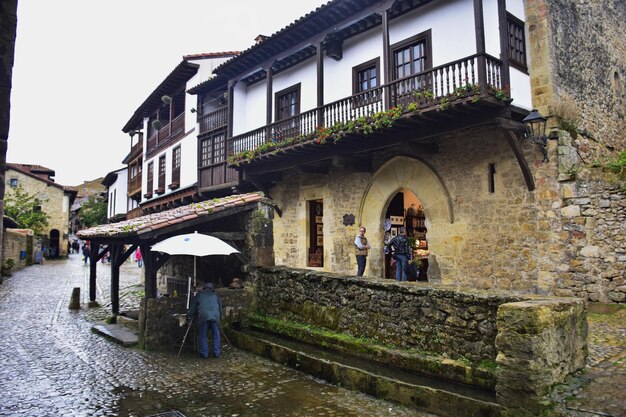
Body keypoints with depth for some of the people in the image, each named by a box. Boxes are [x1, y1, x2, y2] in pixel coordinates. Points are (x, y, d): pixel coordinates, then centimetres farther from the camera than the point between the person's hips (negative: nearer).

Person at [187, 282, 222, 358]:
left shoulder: (198, 295, 21)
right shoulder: (216, 296, 26)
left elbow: (192, 308, 18)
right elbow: (220, 308, 30)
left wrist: (189, 317, 25)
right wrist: (220, 317, 40)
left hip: (203, 316, -2)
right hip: (215, 316, 2)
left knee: (203, 335, 10)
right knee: (216, 335, 13)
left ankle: (204, 353, 10)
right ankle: (217, 353, 14)